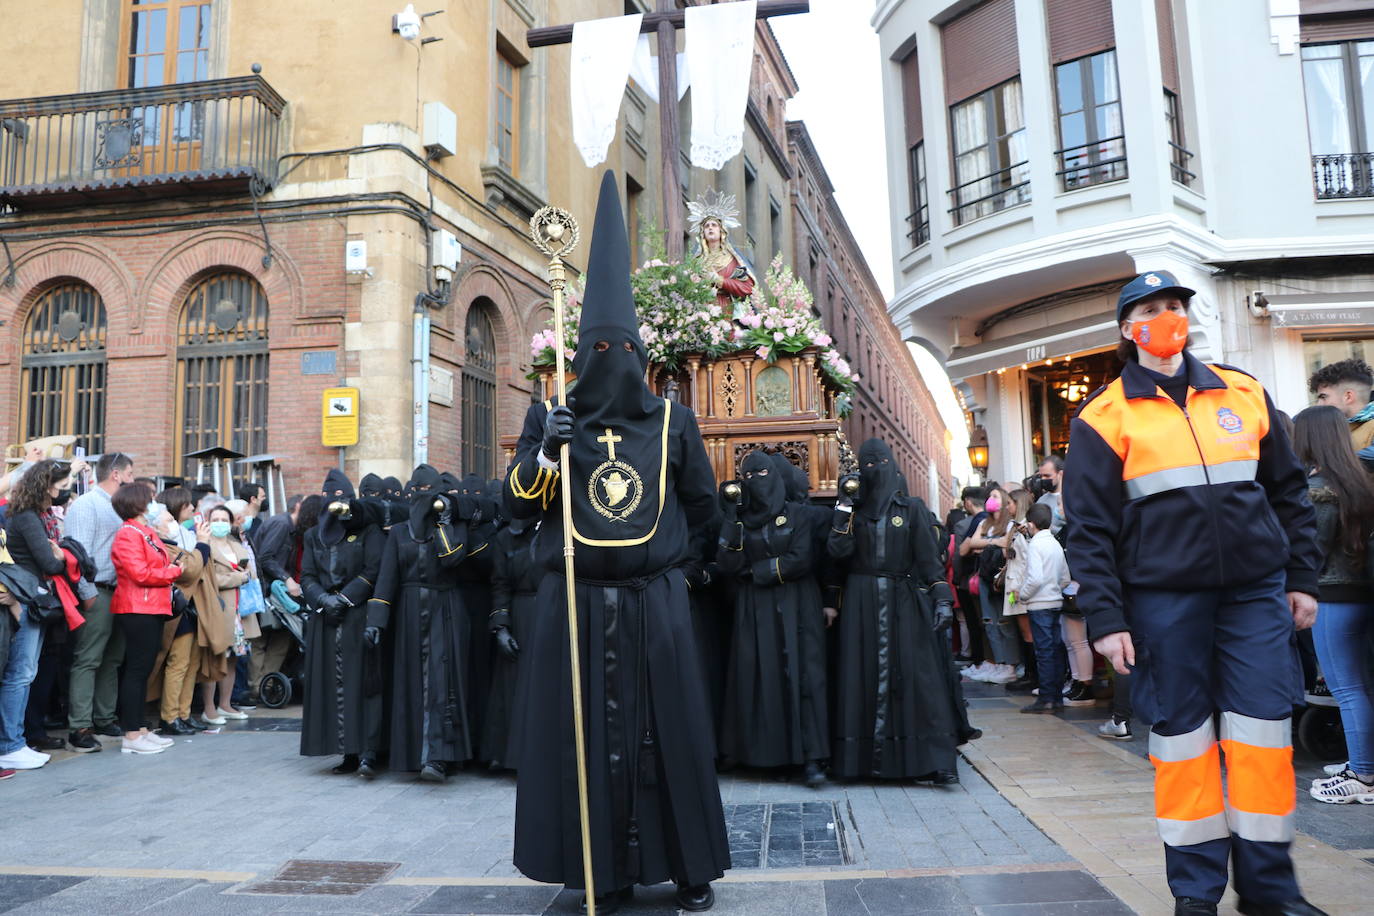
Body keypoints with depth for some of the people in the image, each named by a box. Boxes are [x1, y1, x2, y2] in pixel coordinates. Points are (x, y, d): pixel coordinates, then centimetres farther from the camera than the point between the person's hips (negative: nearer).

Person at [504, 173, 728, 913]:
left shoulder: (672, 421, 5)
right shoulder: (551, 417, 4)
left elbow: (702, 505, 15)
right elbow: (517, 504, -1)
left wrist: (657, 538, 9)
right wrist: (544, 451, -16)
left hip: (653, 601, 0)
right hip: (576, 603, 0)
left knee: (667, 729, 7)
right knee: (589, 732, 6)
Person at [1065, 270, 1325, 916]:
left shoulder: (1243, 394, 11)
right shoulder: (1105, 416, 0)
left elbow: (1288, 490, 16)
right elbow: (1089, 528, -3)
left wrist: (1301, 577, 12)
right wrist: (1106, 618, -8)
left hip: (1256, 590, 3)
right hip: (1163, 597, -2)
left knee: (1263, 729, 3)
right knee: (1181, 735, 4)